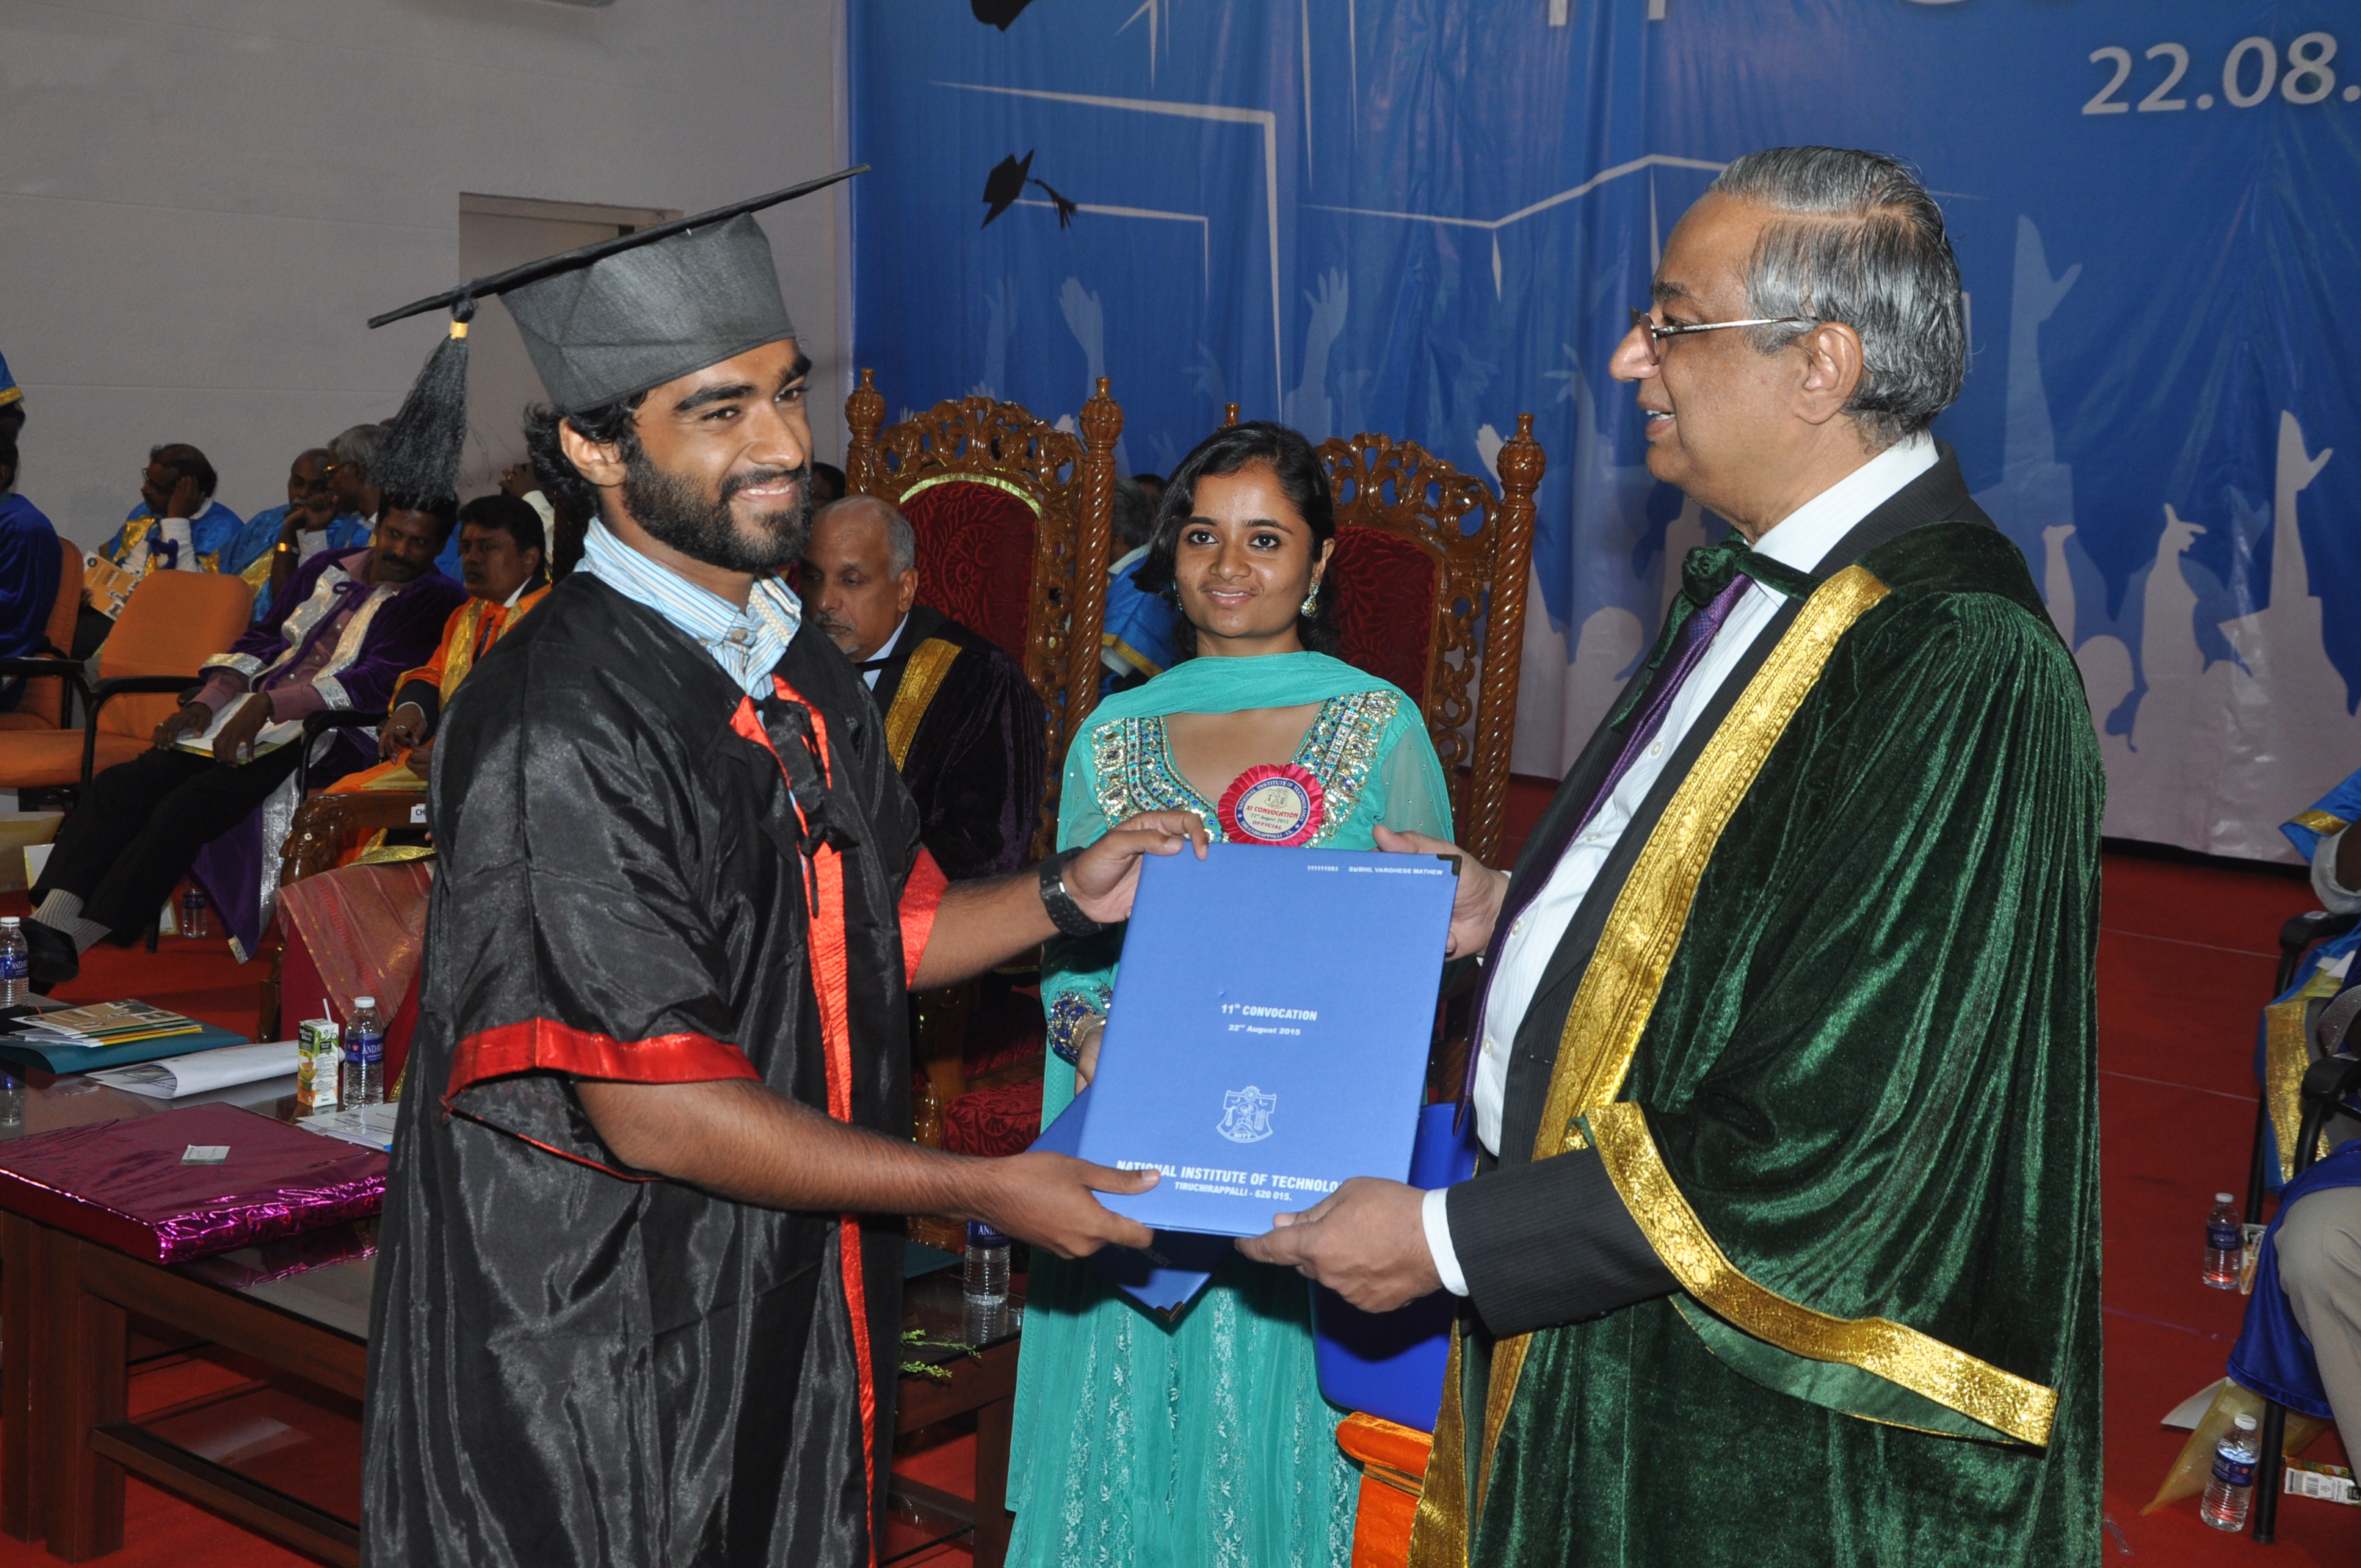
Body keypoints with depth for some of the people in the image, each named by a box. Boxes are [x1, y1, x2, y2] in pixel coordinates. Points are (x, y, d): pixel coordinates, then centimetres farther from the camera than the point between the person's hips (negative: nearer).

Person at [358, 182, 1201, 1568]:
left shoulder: (800, 672, 4)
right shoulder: (561, 728, -23)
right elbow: (646, 1103, -24)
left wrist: (1064, 896, -2)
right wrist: (980, 1190, -19)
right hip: (603, 1369, -8)